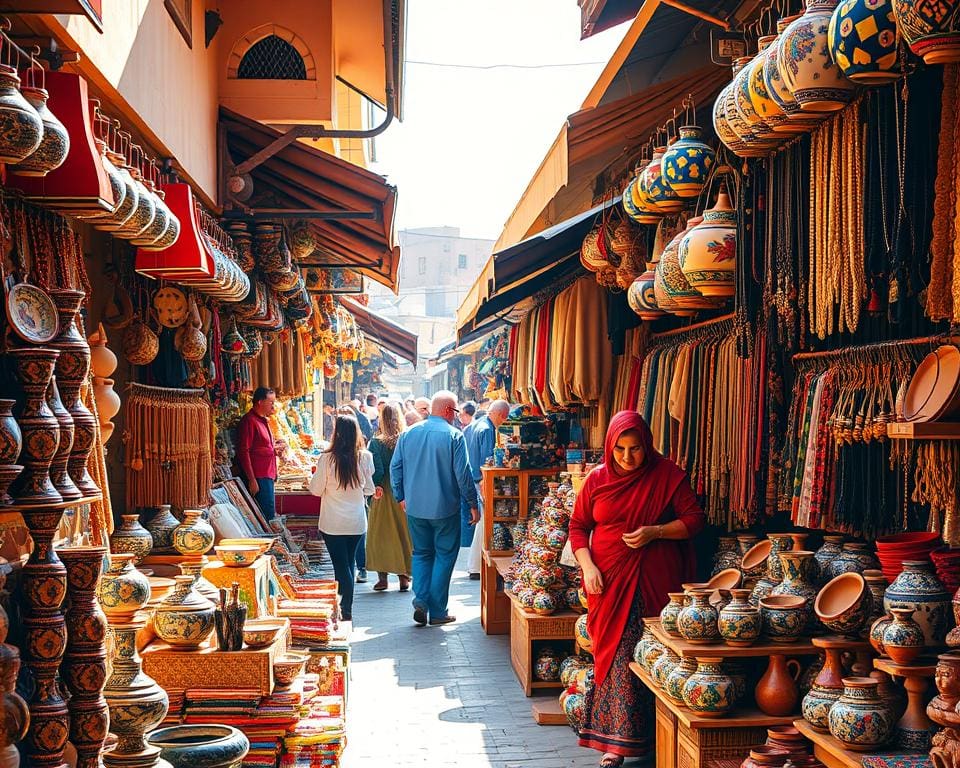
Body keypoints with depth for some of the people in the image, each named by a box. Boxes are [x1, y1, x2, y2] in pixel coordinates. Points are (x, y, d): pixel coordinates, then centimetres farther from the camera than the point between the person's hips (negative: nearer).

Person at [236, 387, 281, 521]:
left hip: (268, 476, 10)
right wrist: (252, 480, -20)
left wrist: (274, 448, 9)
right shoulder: (249, 420, -12)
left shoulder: (263, 420, 18)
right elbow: (243, 452, -17)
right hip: (259, 478, -10)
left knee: (269, 514, 9)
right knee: (268, 515, -12)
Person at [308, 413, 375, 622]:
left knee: (341, 565, 1)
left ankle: (347, 612, -5)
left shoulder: (327, 458, -15)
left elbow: (316, 489, -5)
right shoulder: (365, 458, -6)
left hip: (333, 523, -3)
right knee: (348, 564, 16)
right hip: (357, 522, 3)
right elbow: (369, 489, 5)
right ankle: (345, 608, 24)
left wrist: (315, 476, 14)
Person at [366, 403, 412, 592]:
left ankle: (382, 576, 6)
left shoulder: (376, 442, -9)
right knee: (404, 533, 11)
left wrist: (374, 489, -3)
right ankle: (404, 576, 13)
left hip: (384, 492, -2)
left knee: (380, 533, 9)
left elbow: (376, 470, -12)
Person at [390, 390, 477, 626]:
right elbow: (463, 473, -12)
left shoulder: (408, 434, 3)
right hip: (445, 509, -4)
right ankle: (437, 611, 9)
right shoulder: (454, 436, -11)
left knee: (421, 553, 17)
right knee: (444, 556, 7)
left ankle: (421, 601, 1)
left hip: (414, 507, 4)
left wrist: (401, 497, 19)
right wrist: (473, 503, -2)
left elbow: (395, 468, 7)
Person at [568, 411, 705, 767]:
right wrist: (587, 566, -3)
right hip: (609, 582, 2)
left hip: (654, 584, -2)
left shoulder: (668, 474, -2)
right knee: (615, 655, 2)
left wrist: (654, 532, -15)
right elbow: (578, 526, 11)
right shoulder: (598, 478, 5)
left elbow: (694, 520, -1)